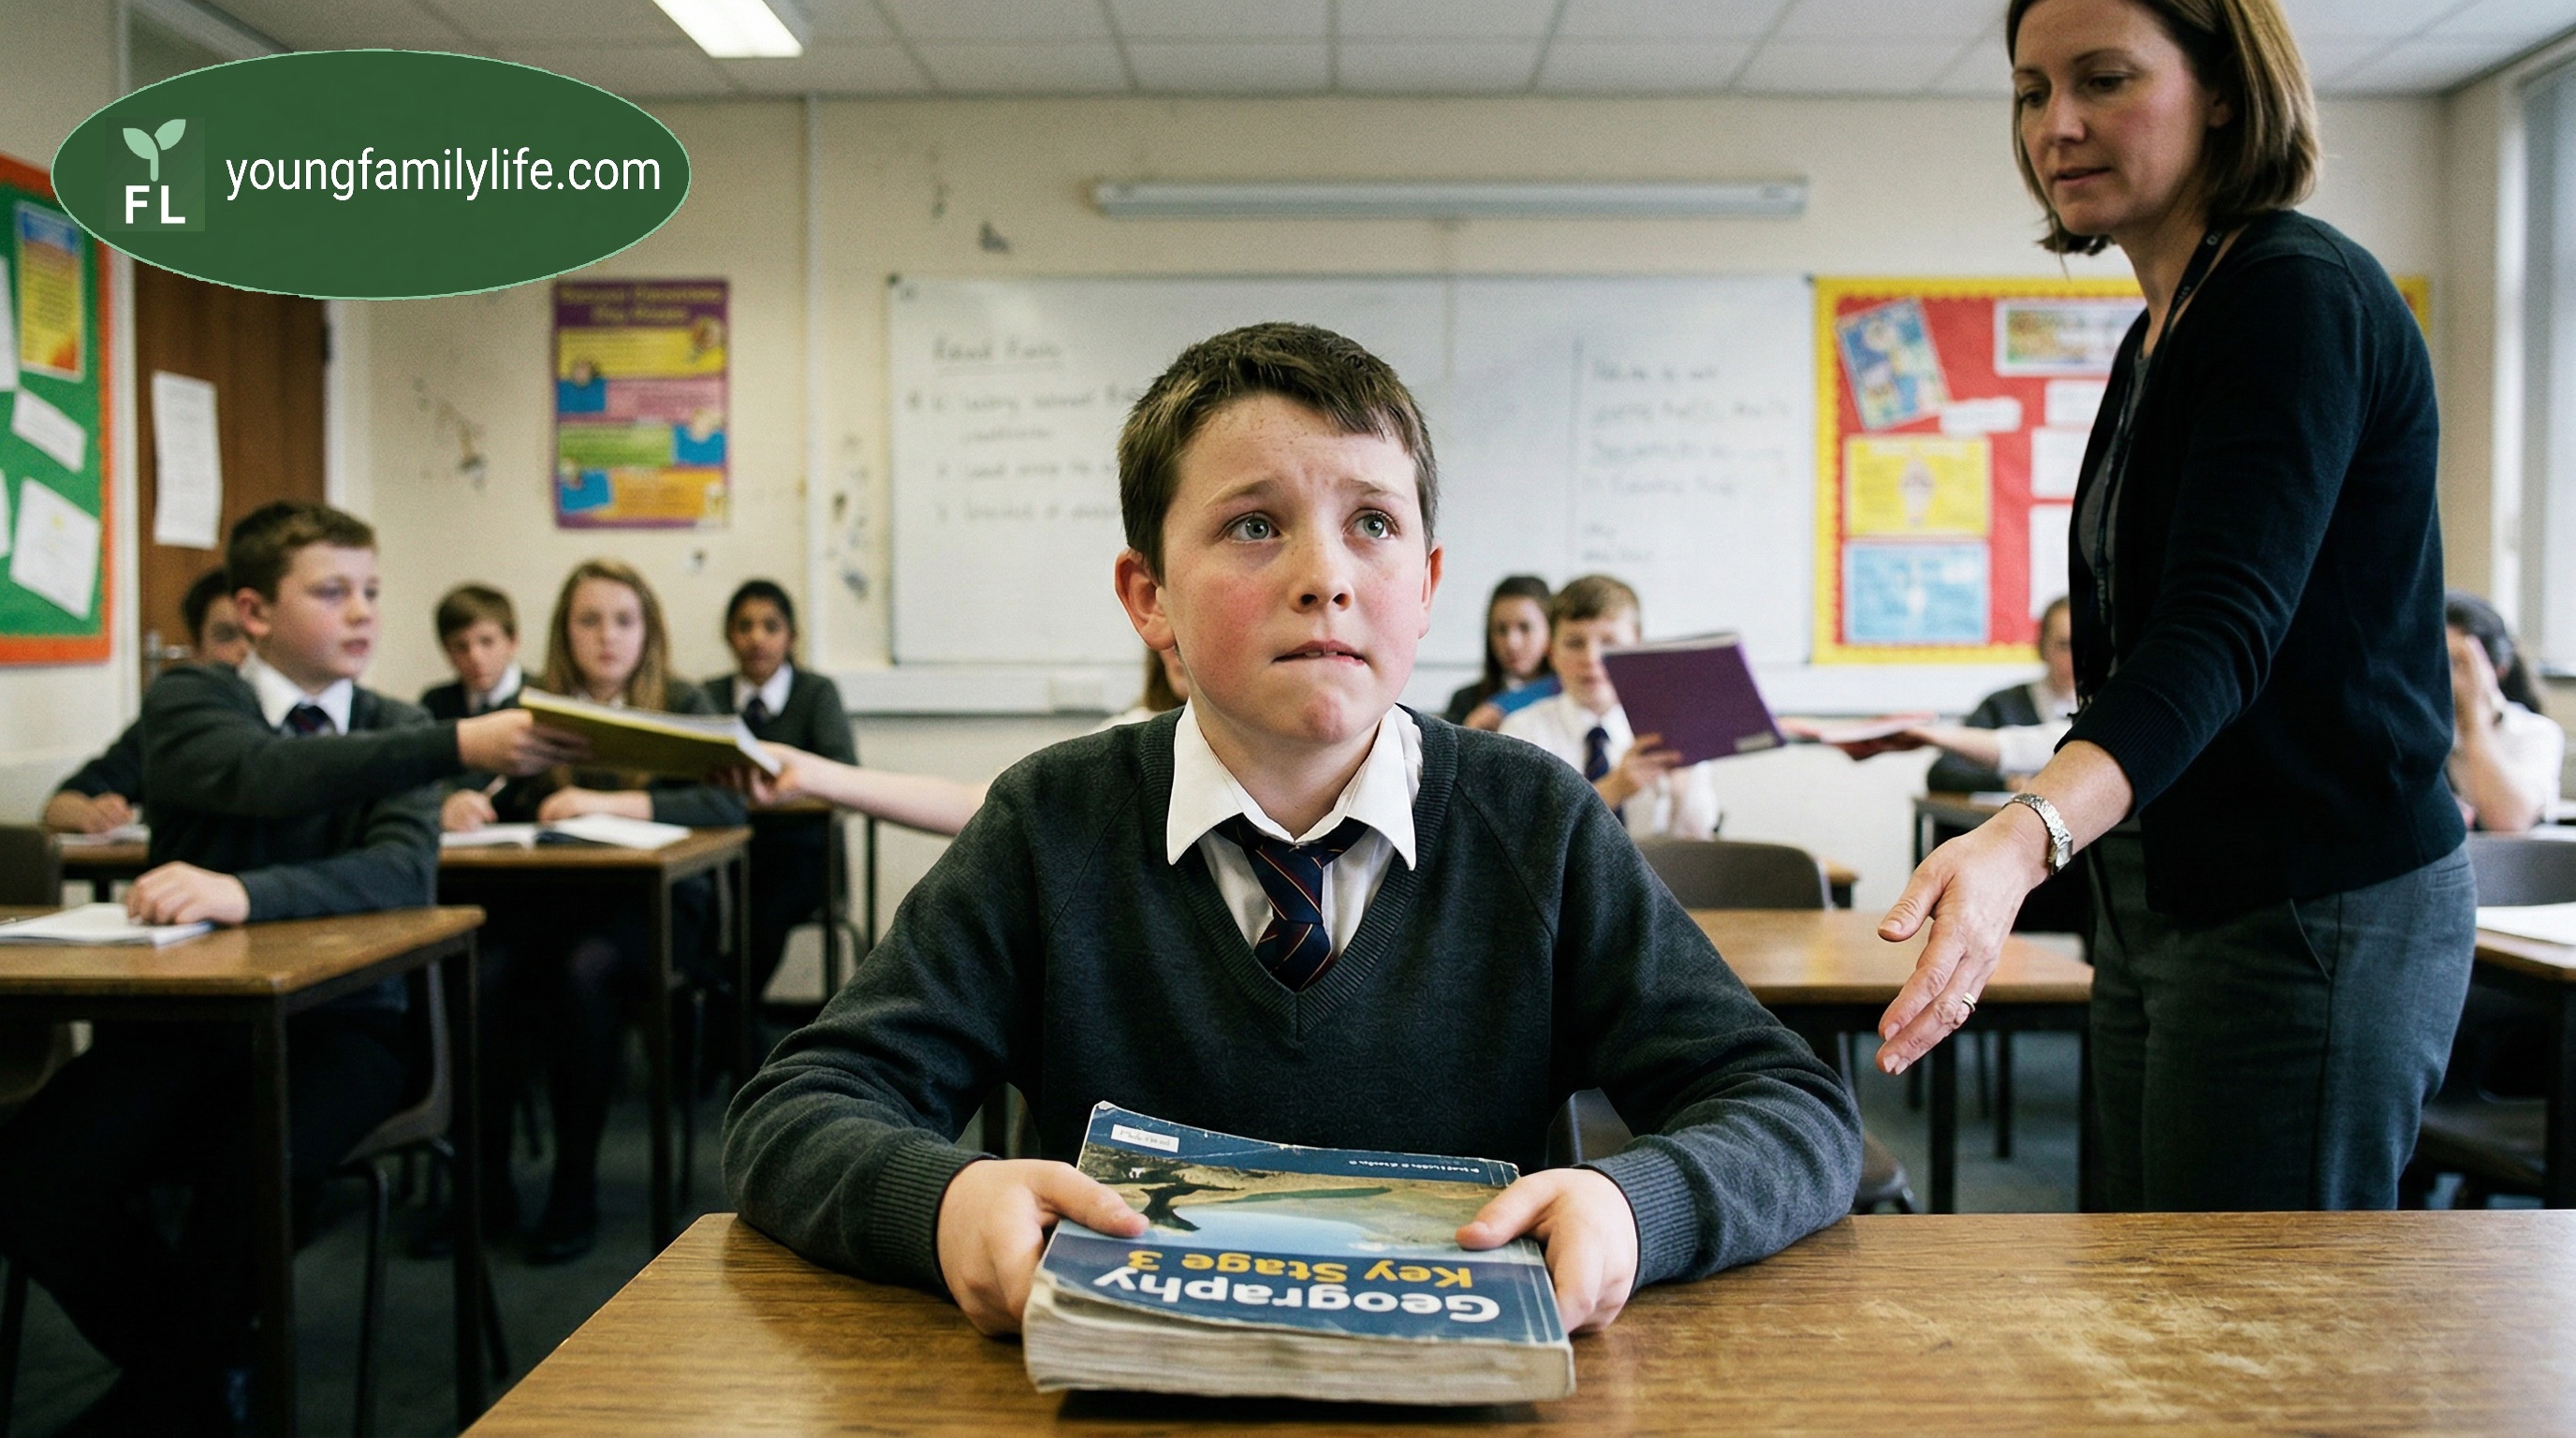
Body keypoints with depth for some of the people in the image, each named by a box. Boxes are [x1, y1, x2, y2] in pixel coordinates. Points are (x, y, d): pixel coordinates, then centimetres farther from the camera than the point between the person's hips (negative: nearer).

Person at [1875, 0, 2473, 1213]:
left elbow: (2224, 624, -29)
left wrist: (2028, 833, -45)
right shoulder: (2160, 335, 15)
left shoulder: (2300, 296, -15)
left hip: (2313, 913, -10)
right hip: (2162, 904, 10)